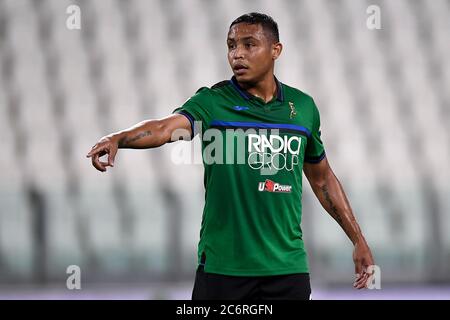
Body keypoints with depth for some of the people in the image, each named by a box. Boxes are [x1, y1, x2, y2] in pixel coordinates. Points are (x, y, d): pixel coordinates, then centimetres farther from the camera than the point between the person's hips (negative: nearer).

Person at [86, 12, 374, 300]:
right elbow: (165, 127, -24)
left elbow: (322, 179, 18)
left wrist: (358, 240, 18)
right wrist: (117, 139, -44)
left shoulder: (303, 106, 7)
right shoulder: (211, 102, -4)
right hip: (222, 268, -2)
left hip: (288, 267, 2)